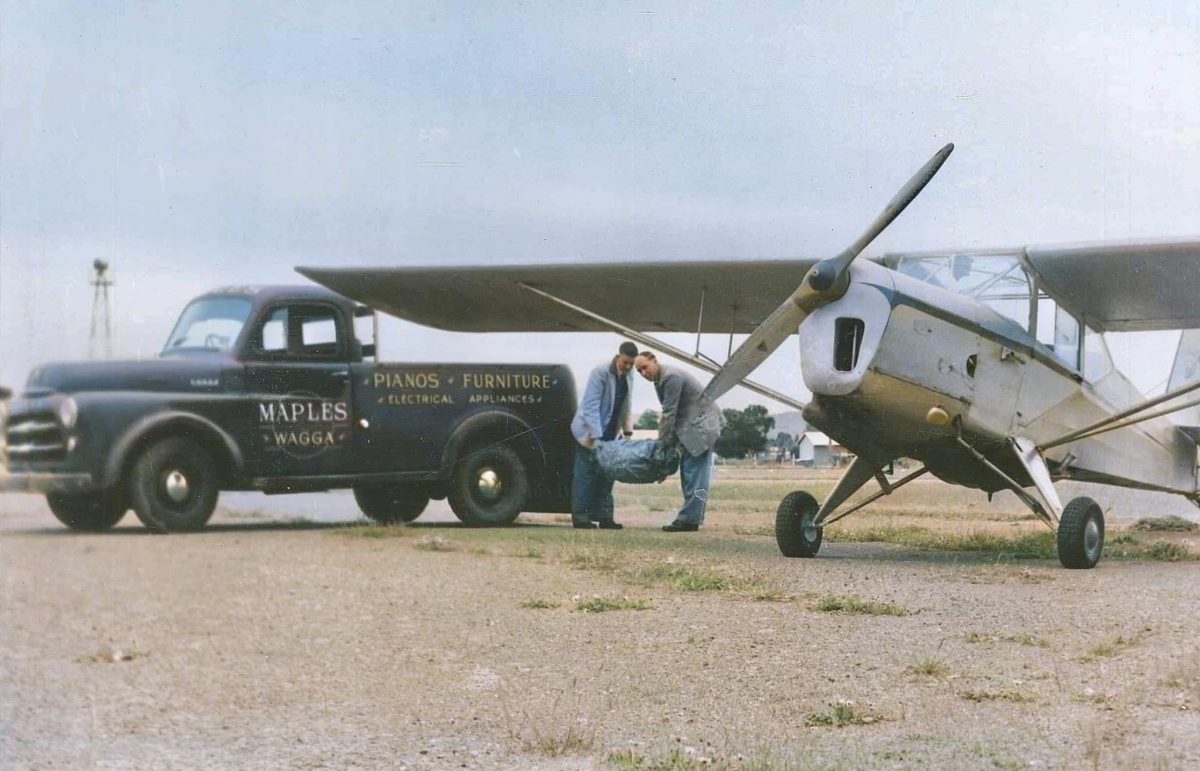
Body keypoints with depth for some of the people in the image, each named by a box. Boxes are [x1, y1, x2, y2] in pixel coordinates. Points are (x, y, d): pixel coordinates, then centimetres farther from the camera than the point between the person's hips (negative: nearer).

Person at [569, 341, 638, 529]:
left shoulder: (627, 377, 4)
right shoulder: (600, 373, -18)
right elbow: (591, 407, -22)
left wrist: (627, 431, 2)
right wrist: (595, 436, -26)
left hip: (609, 434, 7)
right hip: (590, 433, -7)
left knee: (606, 475, 7)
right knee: (585, 474, -5)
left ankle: (604, 517, 10)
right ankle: (580, 517, -3)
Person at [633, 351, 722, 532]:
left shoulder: (671, 378, -17)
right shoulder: (660, 380, 14)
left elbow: (669, 413, -17)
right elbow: (669, 413, 15)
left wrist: (664, 442, -13)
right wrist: (667, 441, 8)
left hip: (701, 425, -10)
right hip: (690, 428, 10)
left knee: (694, 474, -12)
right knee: (689, 473, 10)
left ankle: (689, 519, -14)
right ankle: (692, 517, 12)